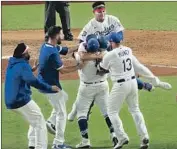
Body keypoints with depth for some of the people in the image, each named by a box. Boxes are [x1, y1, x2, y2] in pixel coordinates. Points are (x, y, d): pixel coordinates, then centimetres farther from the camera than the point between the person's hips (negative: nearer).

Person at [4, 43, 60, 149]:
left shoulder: (12, 64, 12)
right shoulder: (23, 65, -15)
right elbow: (32, 81, -28)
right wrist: (49, 88, -26)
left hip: (10, 102, 9)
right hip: (21, 101, -9)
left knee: (35, 120, 25)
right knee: (40, 123, -2)